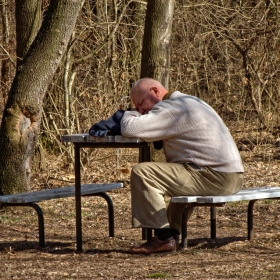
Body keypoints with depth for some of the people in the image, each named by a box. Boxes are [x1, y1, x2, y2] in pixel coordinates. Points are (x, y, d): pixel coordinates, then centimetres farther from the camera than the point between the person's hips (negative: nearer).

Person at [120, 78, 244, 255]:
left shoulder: (172, 109, -11)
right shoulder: (190, 101, 21)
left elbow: (129, 129, -19)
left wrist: (130, 114, 4)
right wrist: (139, 115, 12)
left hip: (216, 178, -10)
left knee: (142, 173, -14)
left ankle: (164, 238, -11)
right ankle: (173, 236, 33)